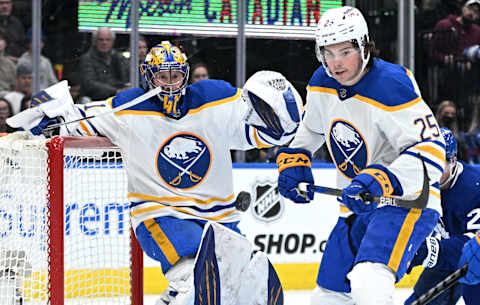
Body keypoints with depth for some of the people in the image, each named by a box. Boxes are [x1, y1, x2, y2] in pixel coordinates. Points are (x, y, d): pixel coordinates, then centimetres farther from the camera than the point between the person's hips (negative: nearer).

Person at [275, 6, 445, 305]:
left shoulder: (391, 85, -22)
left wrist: (382, 180, -37)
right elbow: (308, 128, 24)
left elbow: (430, 149, -27)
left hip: (407, 202, -8)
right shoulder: (323, 84, 2)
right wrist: (293, 161, 8)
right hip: (358, 206, 9)